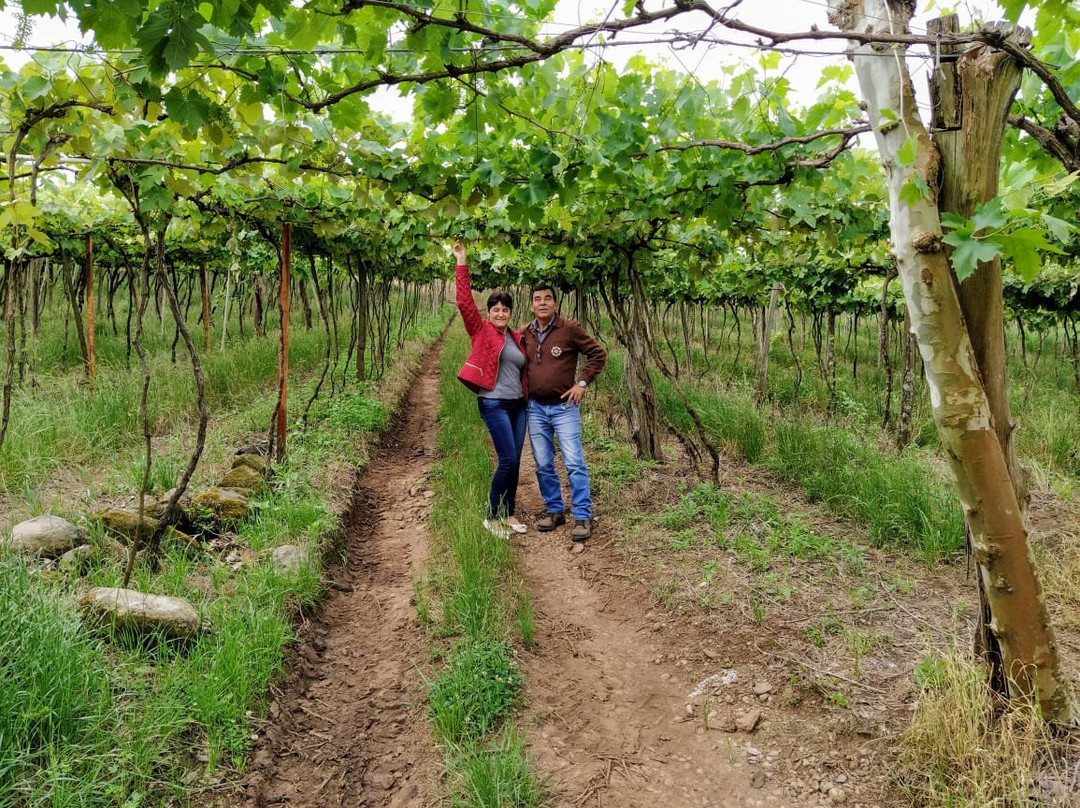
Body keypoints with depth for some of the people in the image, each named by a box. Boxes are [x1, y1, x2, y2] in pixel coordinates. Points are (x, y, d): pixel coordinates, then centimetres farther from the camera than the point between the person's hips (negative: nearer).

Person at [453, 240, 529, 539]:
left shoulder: (518, 338, 11)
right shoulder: (481, 330, -2)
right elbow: (464, 301, -13)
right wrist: (461, 262, -14)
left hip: (518, 405, 6)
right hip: (494, 405, -6)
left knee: (514, 462, 8)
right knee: (508, 460, -10)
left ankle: (509, 514, 21)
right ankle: (492, 517, 4)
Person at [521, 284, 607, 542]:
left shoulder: (570, 329, -7)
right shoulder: (525, 334, 6)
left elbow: (598, 353, -3)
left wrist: (583, 383, -8)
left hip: (564, 406, -4)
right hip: (535, 408, 4)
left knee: (574, 463, -6)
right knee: (543, 465, 9)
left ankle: (582, 517, 0)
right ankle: (554, 510, 22)